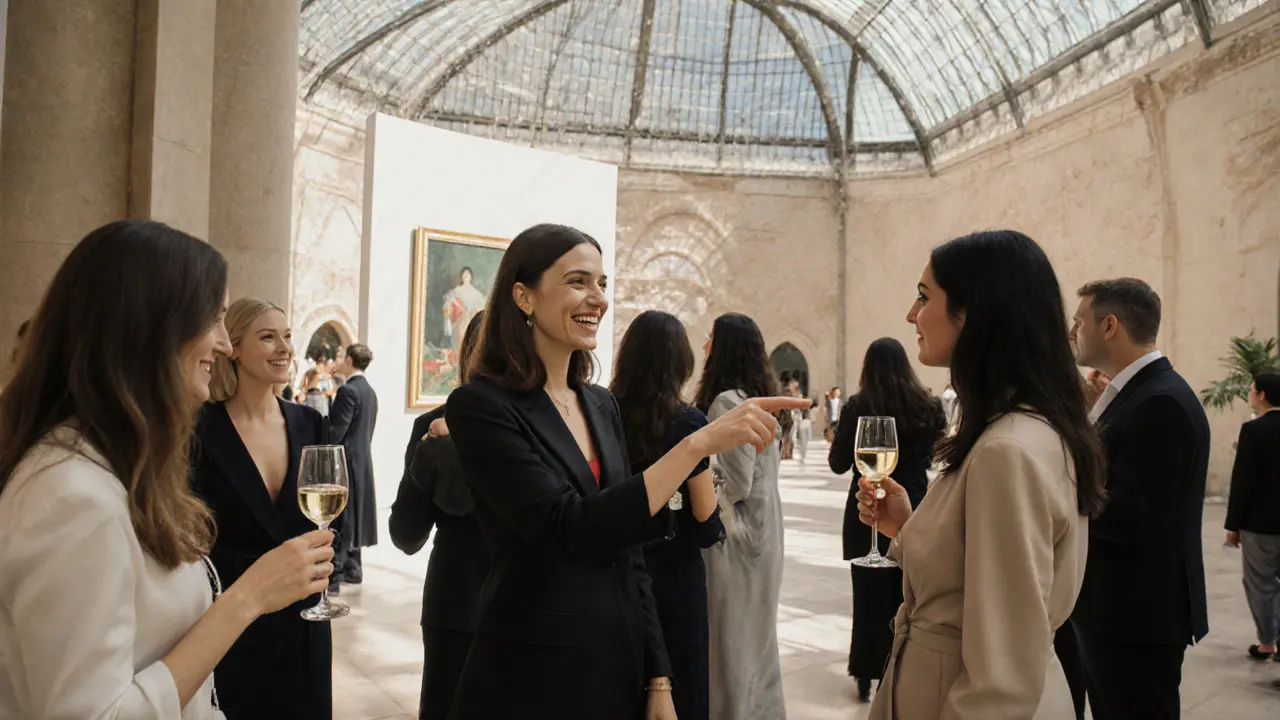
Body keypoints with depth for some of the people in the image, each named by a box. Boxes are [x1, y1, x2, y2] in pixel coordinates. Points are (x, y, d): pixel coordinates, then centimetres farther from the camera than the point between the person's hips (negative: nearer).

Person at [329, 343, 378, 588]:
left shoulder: (347, 390, -16)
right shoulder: (370, 391, 11)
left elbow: (336, 432, -20)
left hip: (345, 460, -9)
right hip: (361, 458, 9)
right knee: (351, 515, 15)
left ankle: (333, 574, -2)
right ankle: (352, 568, 22)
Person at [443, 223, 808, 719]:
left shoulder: (601, 405, 7)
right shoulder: (481, 406, -14)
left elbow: (626, 553, 9)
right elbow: (571, 531, -24)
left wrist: (658, 679, 6)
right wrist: (700, 442, -28)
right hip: (531, 679, -6)